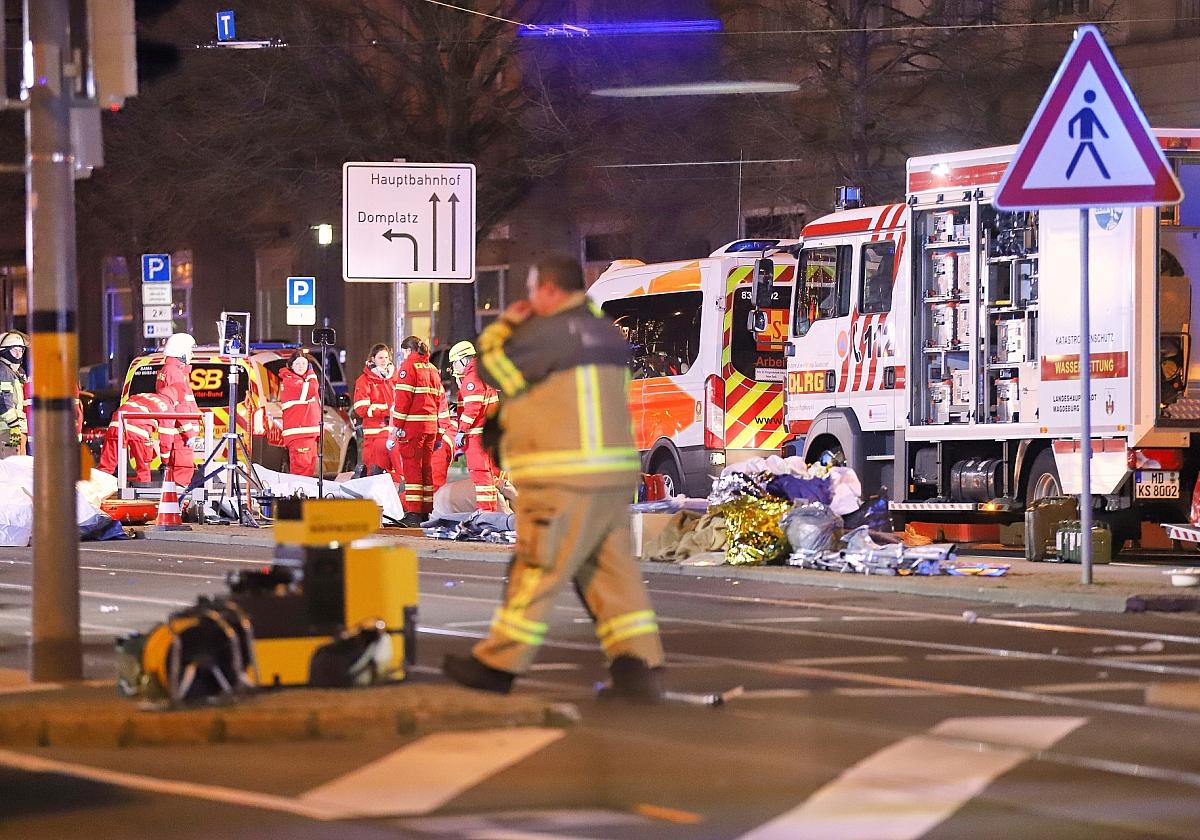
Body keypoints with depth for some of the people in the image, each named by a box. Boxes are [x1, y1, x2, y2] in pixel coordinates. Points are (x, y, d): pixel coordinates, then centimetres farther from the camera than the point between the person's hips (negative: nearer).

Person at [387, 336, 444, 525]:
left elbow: (402, 400, -12)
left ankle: (413, 512, -11)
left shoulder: (408, 366, -5)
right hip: (430, 426, 7)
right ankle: (427, 511, 13)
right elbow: (440, 399, 18)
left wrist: (395, 428, -12)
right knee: (426, 467, 12)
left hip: (412, 424, -7)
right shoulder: (432, 369, 18)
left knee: (411, 467, -6)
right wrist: (439, 433, 21)